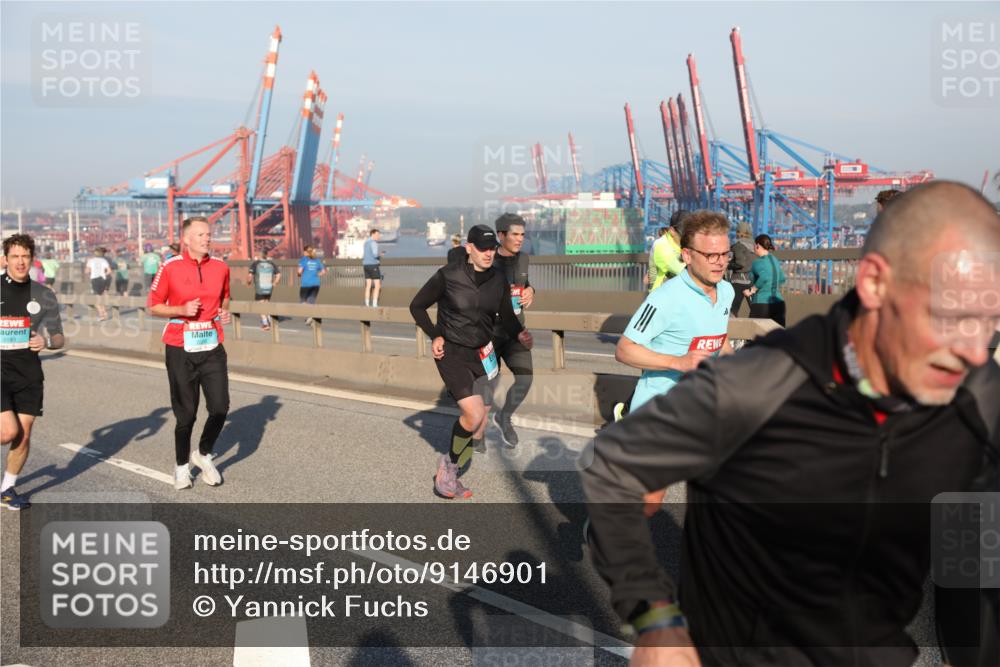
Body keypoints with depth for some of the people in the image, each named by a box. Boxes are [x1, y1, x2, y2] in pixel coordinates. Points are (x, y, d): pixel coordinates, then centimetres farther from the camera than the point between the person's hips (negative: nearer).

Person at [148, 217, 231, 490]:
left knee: (220, 407, -5)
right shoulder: (170, 267, -7)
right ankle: (182, 465, 26)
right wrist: (181, 309, -17)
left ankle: (204, 454, 22)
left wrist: (225, 312, 1)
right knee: (186, 413, 4)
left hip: (212, 348, 3)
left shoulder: (220, 267, 4)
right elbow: (154, 306, -1)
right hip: (180, 349, -3)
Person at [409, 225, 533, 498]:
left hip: (482, 355, 5)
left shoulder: (499, 281, 0)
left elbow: (507, 317, 5)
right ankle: (448, 463, 6)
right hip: (451, 353, -5)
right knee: (474, 414, -20)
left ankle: (449, 475, 25)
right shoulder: (448, 275, -11)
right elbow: (416, 306, -1)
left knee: (479, 428, 6)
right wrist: (434, 336, -10)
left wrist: (520, 334, -16)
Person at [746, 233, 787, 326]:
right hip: (778, 303, 7)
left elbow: (764, 277, -28)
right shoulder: (775, 260, 15)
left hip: (762, 304, -7)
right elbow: (782, 279, 28)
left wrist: (752, 290, -17)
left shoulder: (758, 262, -9)